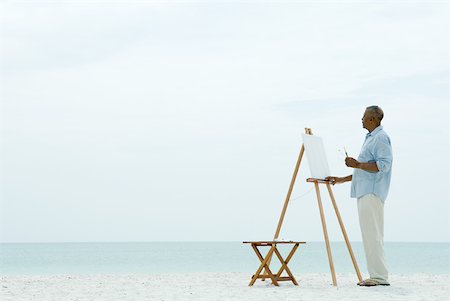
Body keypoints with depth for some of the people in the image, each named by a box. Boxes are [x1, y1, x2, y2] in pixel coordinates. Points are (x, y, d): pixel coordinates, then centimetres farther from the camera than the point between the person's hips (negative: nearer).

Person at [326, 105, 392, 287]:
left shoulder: (381, 138, -8)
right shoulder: (370, 138, 24)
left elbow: (383, 165, -19)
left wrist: (357, 164, -17)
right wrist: (341, 180, 25)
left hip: (372, 193, -10)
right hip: (365, 192, 10)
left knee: (372, 234, -12)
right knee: (369, 235, 8)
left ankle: (380, 276, -11)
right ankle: (376, 276, 9)